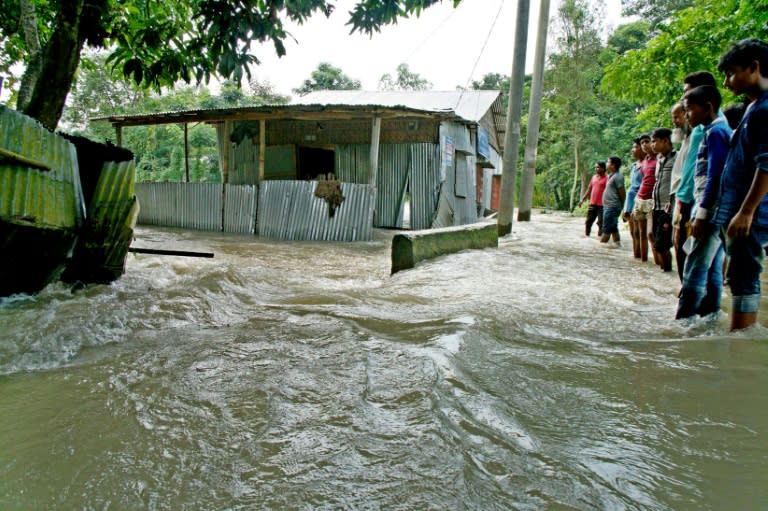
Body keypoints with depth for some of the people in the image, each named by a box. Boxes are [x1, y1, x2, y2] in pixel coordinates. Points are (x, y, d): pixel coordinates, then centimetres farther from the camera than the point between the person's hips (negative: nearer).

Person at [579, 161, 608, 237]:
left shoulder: (606, 178, -7)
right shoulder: (594, 177, 13)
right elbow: (589, 189, 19)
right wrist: (582, 199, 15)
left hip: (602, 205, -6)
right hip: (592, 204, 6)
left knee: (601, 223, 0)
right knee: (588, 222, 8)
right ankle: (587, 236, 17)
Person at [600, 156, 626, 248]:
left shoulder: (617, 177, -14)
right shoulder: (611, 176, 16)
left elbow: (622, 193, -14)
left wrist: (621, 206, -8)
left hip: (612, 207, -10)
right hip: (608, 206, 10)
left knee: (606, 228, -7)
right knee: (613, 228, 13)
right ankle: (617, 242, 19)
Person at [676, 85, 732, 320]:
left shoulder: (716, 132, -9)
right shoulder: (719, 131, 19)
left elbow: (714, 176, -17)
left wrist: (701, 214, -18)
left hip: (711, 212, -10)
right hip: (714, 213, 10)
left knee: (694, 272, -11)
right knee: (711, 270, 11)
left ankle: (683, 322, -11)